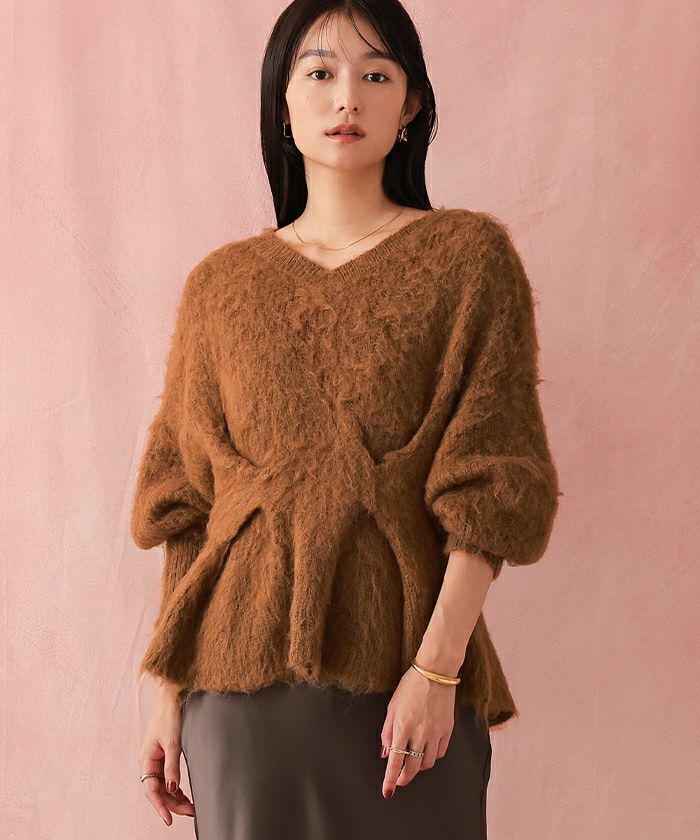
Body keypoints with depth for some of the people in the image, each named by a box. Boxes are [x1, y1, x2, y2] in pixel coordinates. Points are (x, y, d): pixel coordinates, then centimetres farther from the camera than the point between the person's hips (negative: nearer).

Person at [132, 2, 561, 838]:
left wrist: (438, 666, -13)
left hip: (405, 673, -1)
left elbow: (490, 486, -5)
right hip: (245, 666, 2)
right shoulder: (223, 286, 7)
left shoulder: (468, 257, 0)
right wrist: (168, 691, 5)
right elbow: (186, 502, 8)